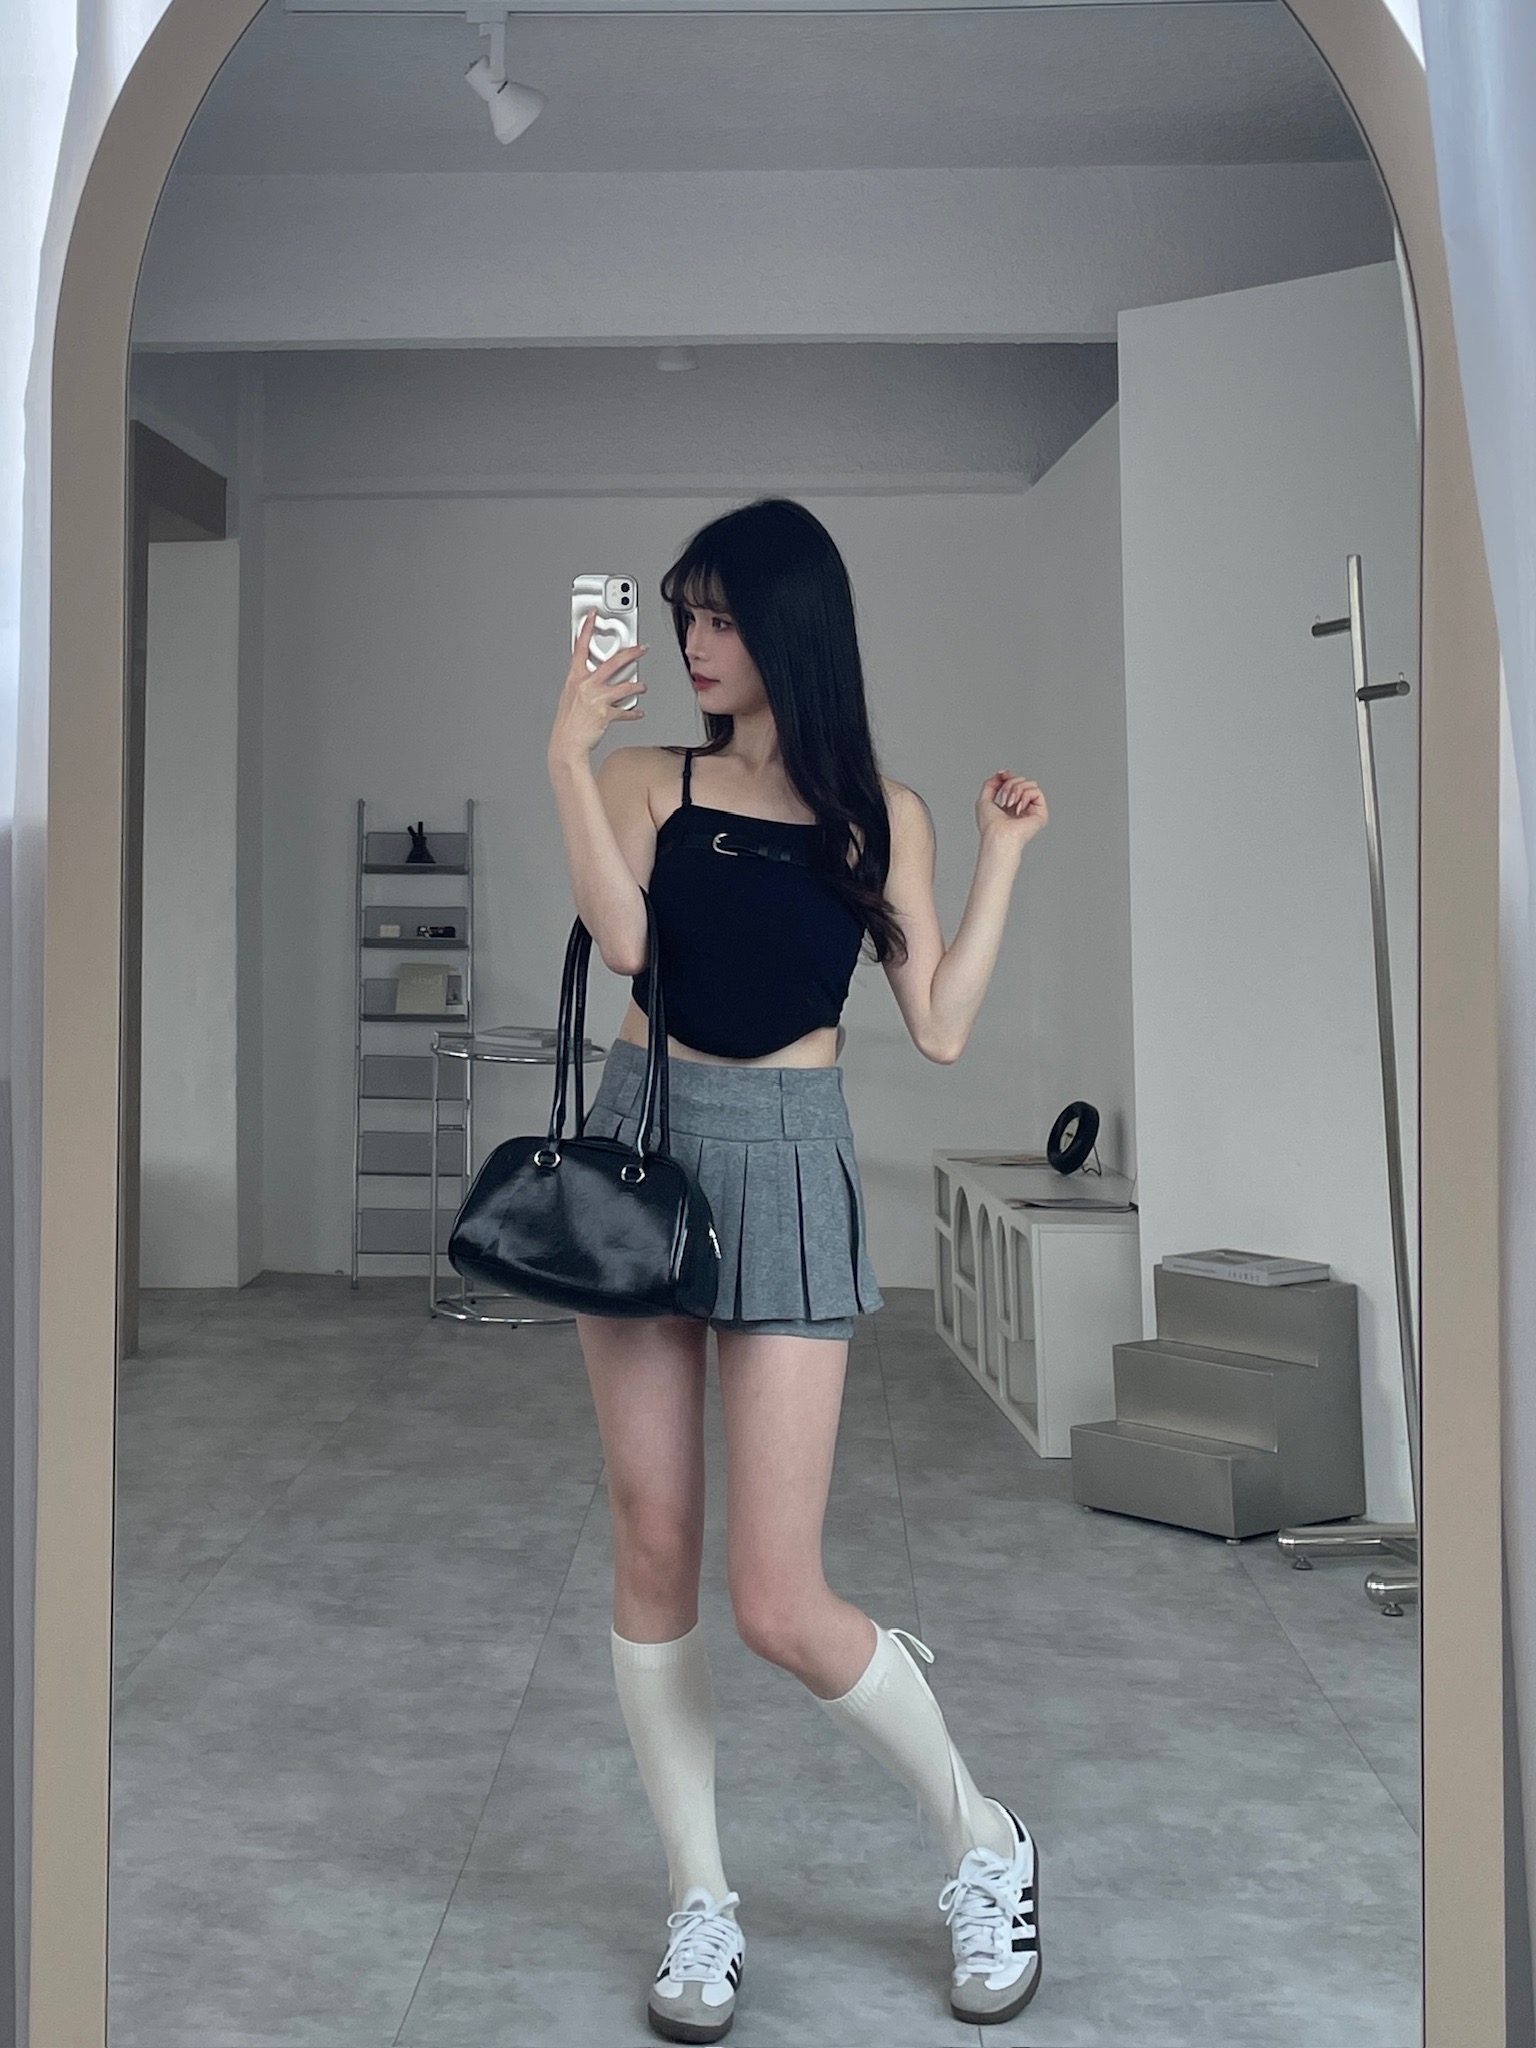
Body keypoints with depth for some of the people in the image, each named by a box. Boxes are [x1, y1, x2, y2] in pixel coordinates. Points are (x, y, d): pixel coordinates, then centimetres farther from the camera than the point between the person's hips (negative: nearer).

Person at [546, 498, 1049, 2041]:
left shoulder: (881, 812, 5)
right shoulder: (651, 778, 5)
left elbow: (939, 1027, 0)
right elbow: (622, 939, -13)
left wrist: (1003, 854, 1)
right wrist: (566, 756, -15)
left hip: (788, 1161, -2)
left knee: (776, 1601, -7)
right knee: (652, 1550, 5)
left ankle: (983, 1846, 19)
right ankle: (701, 1906, 22)